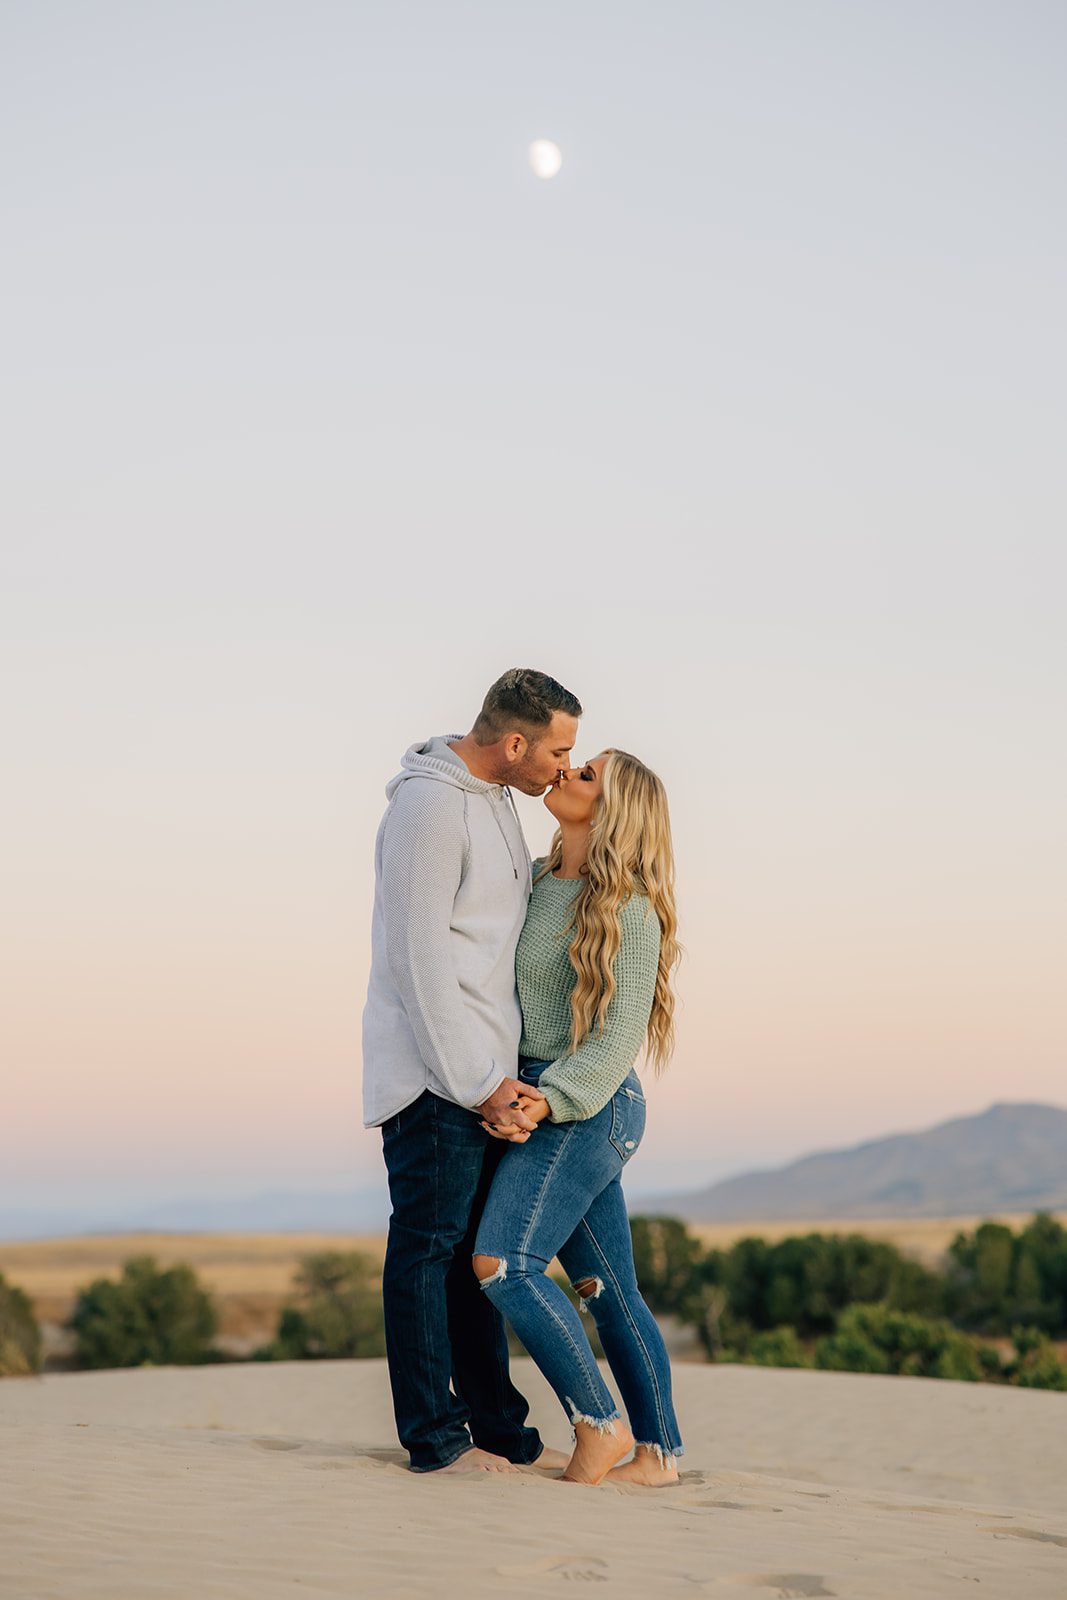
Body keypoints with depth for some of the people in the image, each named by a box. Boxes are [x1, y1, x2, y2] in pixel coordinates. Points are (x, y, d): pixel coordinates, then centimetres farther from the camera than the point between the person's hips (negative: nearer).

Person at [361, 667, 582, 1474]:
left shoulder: (495, 798, 15)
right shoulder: (429, 806, -15)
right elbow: (419, 960, -19)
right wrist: (478, 1082, -18)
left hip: (485, 1071, 9)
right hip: (436, 1073, -9)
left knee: (477, 1248, 12)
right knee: (429, 1246, -3)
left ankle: (499, 1428, 19)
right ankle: (435, 1437, 4)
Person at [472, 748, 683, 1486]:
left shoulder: (628, 907, -12)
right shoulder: (536, 880, 10)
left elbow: (620, 1035, -16)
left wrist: (549, 1100, -24)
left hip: (584, 1107, -8)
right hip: (542, 1102, 8)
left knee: (504, 1263, -19)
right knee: (609, 1290, 9)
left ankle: (600, 1426, -7)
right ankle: (658, 1452, 16)